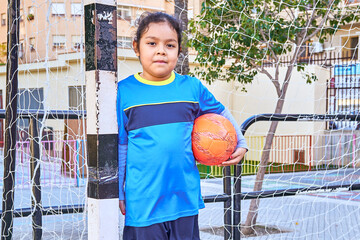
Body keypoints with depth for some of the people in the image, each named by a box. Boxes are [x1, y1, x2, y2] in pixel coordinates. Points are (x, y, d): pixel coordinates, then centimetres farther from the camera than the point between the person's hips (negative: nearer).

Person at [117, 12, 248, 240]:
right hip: (143, 202, -2)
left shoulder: (193, 87, 2)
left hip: (186, 201, 3)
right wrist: (118, 194, 3)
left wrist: (241, 144, 13)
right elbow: (119, 147, 0)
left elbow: (222, 114, 21)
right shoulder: (124, 92, -4)